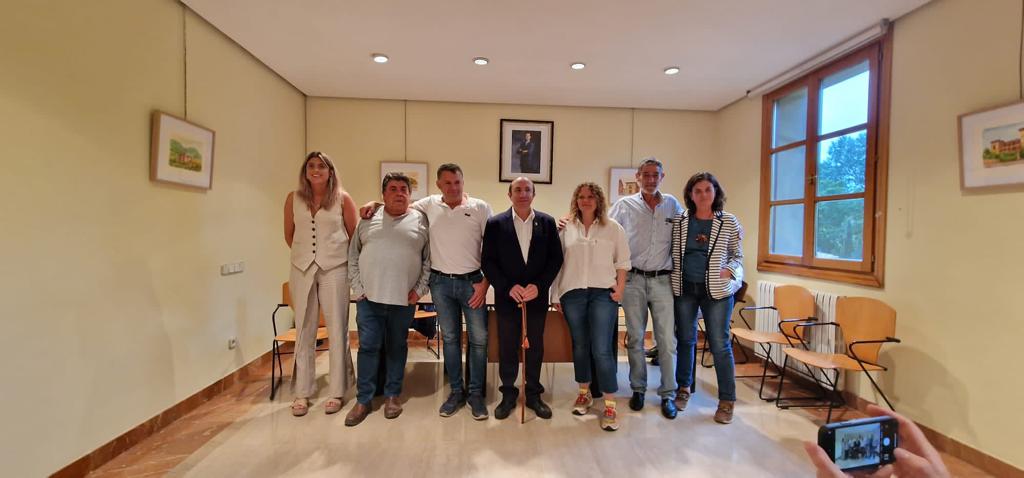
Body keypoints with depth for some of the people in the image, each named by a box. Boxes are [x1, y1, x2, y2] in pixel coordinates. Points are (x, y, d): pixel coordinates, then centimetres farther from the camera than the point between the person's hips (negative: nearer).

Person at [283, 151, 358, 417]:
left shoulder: (342, 198, -1)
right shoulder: (293, 198, 6)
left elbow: (354, 235, 5)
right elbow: (289, 235, 15)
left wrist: (335, 255, 7)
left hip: (334, 269, -2)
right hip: (302, 269, 2)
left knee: (337, 330, 2)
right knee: (304, 331, 9)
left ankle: (336, 392, 14)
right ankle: (302, 393, 20)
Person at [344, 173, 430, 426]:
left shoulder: (420, 221, 2)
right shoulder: (368, 219, 7)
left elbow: (429, 260, 2)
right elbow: (353, 257, 9)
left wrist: (420, 289, -4)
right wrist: (357, 287, 1)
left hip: (404, 299, -1)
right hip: (369, 297, 1)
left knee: (397, 347, 11)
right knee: (368, 347, 4)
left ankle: (392, 395, 28)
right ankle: (363, 400, 19)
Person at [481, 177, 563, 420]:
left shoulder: (547, 222, 2)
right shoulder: (495, 223, -2)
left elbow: (556, 258, 0)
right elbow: (487, 261, -4)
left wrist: (539, 285, -11)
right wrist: (508, 287, -14)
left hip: (537, 296, 1)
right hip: (507, 297, -1)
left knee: (535, 347, 12)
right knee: (507, 348, 10)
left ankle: (533, 394, 29)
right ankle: (508, 394, 28)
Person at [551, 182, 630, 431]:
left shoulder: (613, 228, 5)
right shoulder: (566, 229, 6)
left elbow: (622, 262, 5)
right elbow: (558, 263, 6)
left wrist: (620, 290, -4)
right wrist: (556, 294, 5)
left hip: (603, 293, -2)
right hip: (572, 293, 2)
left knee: (602, 349, -6)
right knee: (580, 345, 13)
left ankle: (610, 404, 7)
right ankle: (584, 393, 30)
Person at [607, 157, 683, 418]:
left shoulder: (673, 205, 8)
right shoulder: (625, 205, 3)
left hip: (663, 280, 1)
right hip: (633, 279, 0)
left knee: (667, 339, 3)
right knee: (635, 337, 9)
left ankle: (668, 394, 18)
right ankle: (638, 389, 25)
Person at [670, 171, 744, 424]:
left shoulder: (729, 222, 0)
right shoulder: (679, 221, 2)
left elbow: (737, 255, 5)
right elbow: (670, 251, 8)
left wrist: (729, 271, -12)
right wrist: (672, 275, -4)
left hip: (717, 290, -1)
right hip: (684, 288, 2)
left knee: (720, 344, 2)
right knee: (685, 339, 14)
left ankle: (727, 400, 17)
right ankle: (683, 388, 31)